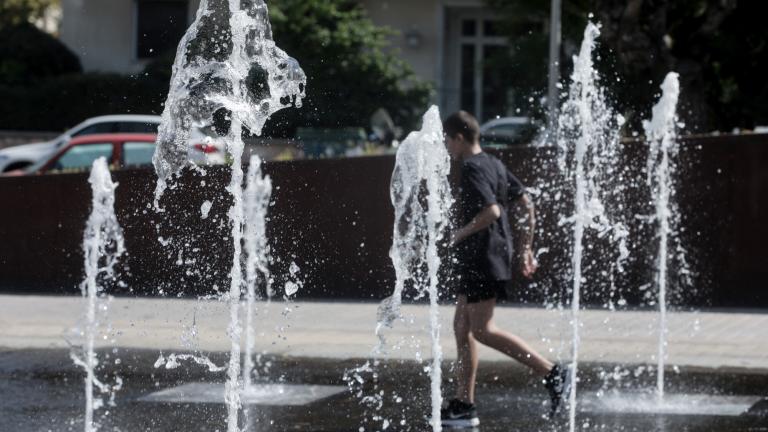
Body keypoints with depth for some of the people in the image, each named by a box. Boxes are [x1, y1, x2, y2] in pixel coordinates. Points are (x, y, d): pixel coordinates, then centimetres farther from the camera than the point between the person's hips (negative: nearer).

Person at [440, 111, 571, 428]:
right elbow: (527, 206, 15)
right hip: (477, 262, 10)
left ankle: (552, 373, -13)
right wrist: (526, 249, 18)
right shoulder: (495, 165, 15)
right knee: (462, 328, 11)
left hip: (483, 259, -10)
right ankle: (464, 407, 11)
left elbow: (491, 212, -26)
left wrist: (460, 234, -13)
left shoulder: (472, 170, -14)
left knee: (482, 330, -10)